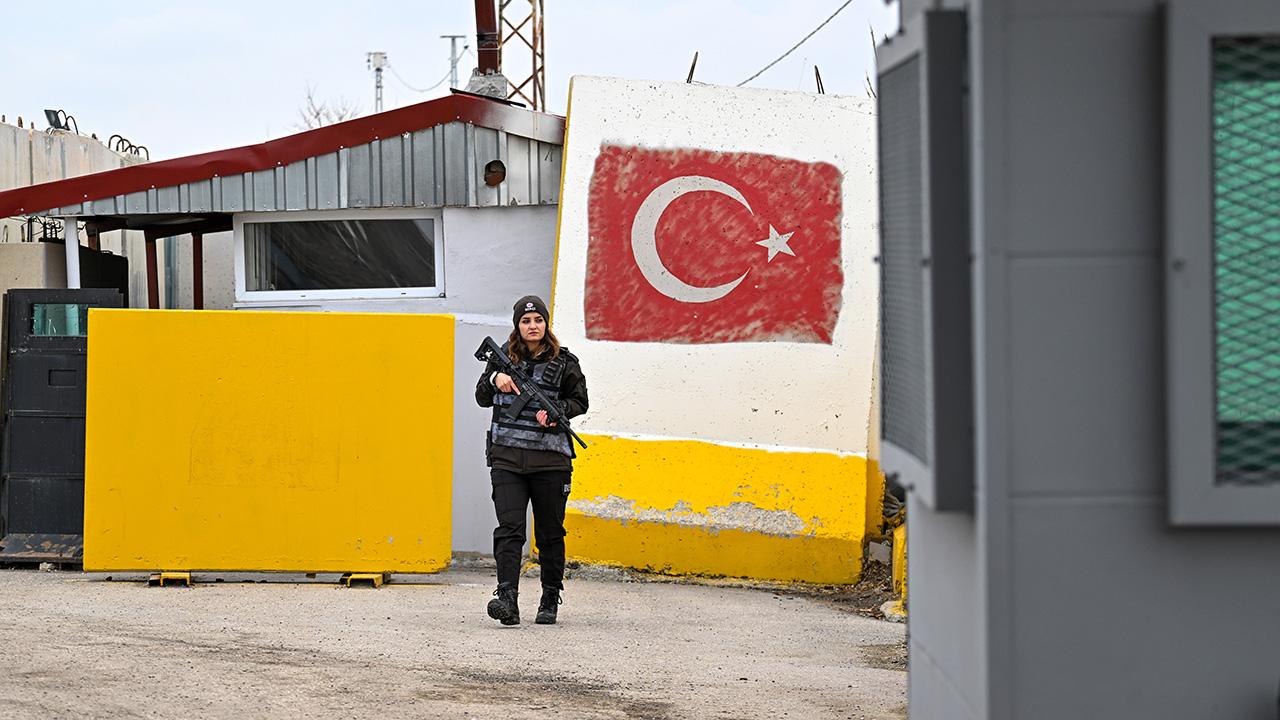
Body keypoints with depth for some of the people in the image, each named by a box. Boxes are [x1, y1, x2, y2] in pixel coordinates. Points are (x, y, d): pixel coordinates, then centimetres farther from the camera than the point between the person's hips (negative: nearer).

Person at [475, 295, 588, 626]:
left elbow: (580, 401, 9)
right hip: (507, 456, 0)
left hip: (550, 459, 0)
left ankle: (550, 599, 20)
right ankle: (507, 599, -23)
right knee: (509, 528, -13)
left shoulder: (564, 361, 4)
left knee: (550, 532, 8)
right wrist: (495, 379, -7)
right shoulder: (503, 356, 9)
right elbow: (482, 398, 14)